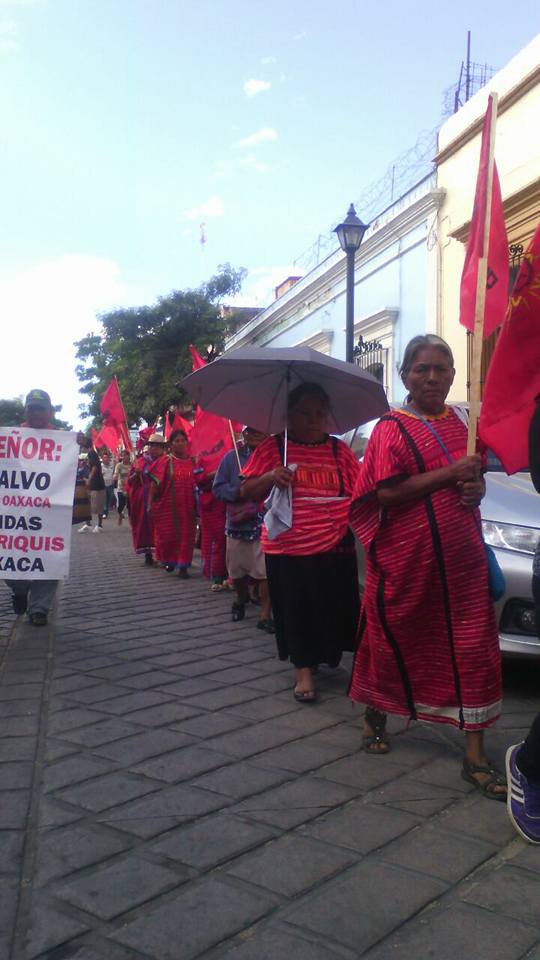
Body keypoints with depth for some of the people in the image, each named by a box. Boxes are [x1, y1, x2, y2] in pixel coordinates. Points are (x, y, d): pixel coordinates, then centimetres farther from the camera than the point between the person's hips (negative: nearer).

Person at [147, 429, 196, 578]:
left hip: (187, 506, 2)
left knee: (186, 535, 3)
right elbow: (155, 483, -4)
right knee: (168, 534, 6)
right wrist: (150, 504, -7)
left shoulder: (192, 461, 5)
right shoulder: (164, 461, -3)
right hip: (168, 505, -2)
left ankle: (183, 566, 11)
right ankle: (169, 560, 30)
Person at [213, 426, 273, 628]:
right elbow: (218, 488, 2)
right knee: (236, 570, 16)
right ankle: (242, 597, 44)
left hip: (265, 523, -3)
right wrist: (238, 493, -13)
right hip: (237, 522, 3)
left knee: (265, 571, -8)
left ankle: (265, 614, 5)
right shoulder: (232, 457, 4)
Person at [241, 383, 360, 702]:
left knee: (333, 608, 11)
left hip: (335, 548, 2)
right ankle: (304, 669, 20)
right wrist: (269, 477, -18)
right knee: (295, 610, 5)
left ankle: (325, 655, 37)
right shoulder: (273, 447, 2)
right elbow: (247, 493, 0)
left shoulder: (339, 449, 7)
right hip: (287, 548, -2)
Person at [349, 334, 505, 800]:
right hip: (407, 559, -4)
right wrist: (448, 474, -19)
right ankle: (376, 716, 37)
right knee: (395, 643, 11)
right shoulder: (392, 428, -5)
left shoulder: (461, 422, 12)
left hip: (462, 556, 5)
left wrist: (477, 487, -2)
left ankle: (475, 755, 11)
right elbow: (387, 493, -15)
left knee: (474, 650, 1)